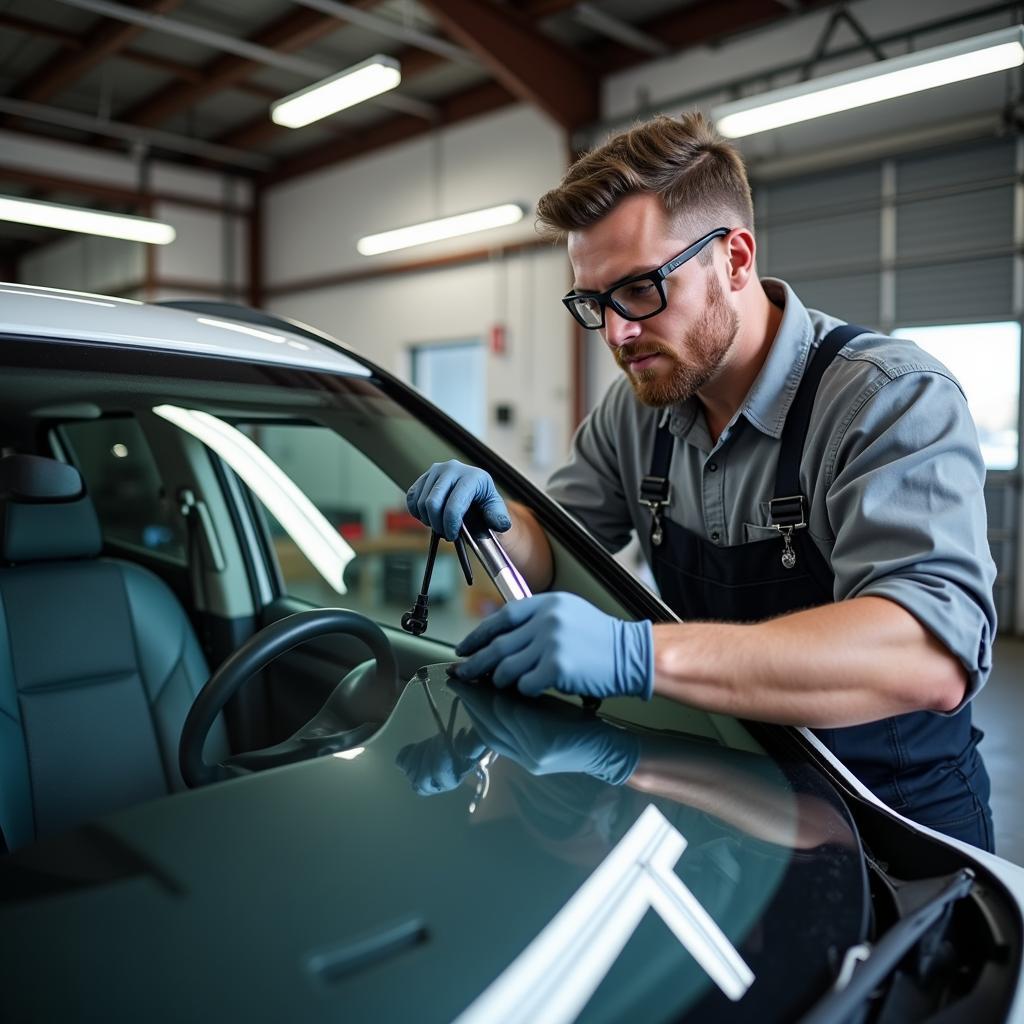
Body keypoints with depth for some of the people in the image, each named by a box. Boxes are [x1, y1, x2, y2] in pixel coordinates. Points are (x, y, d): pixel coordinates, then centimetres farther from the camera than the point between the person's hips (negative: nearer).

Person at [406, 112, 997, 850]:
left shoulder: (895, 399, -19)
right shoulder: (637, 408, 1)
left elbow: (934, 656, -33)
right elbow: (552, 552, 9)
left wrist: (640, 654, -43)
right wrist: (492, 520, -14)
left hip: (897, 822, -4)